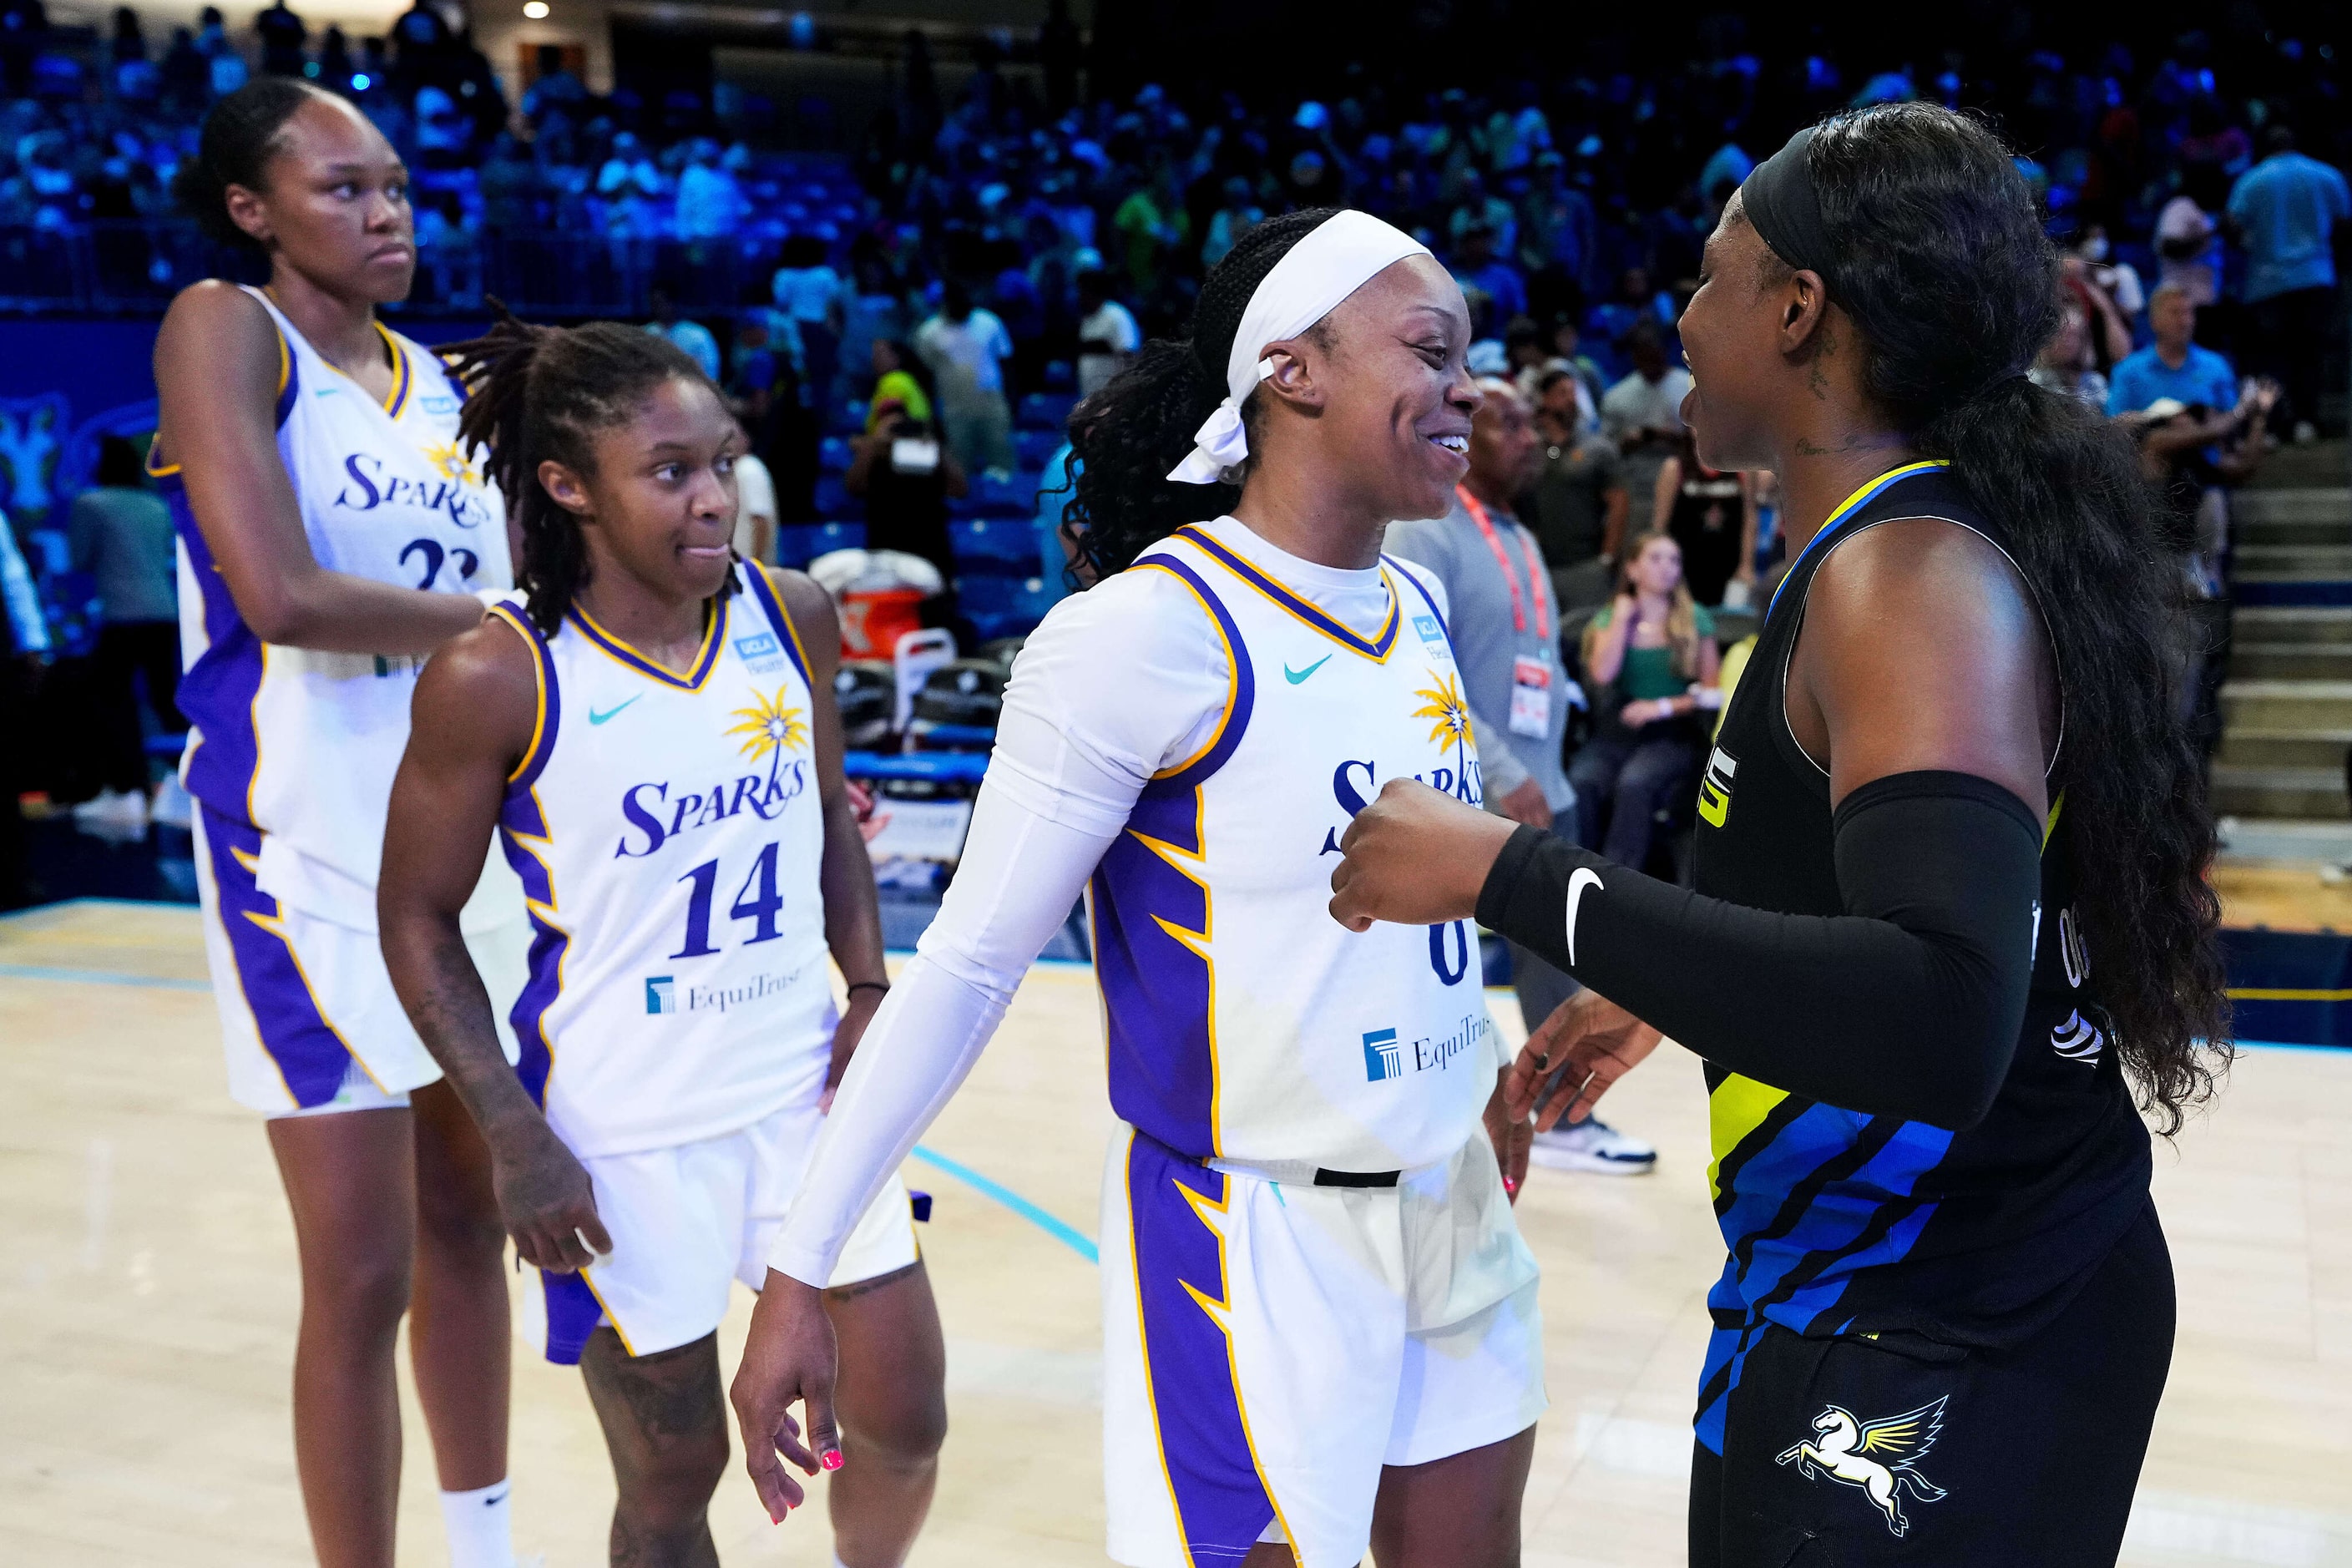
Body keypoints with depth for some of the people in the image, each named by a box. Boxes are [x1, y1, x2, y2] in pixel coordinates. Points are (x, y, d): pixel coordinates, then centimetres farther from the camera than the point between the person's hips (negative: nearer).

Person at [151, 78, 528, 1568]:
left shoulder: (448, 382, 12)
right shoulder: (224, 328, -8)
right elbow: (279, 595, -22)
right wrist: (503, 614, -12)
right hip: (309, 858, -7)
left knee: (468, 1224, 18)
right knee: (365, 1279, -3)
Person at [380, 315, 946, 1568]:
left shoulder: (793, 619, -2)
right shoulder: (495, 679, -15)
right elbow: (418, 919, -7)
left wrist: (867, 990, 0)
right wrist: (514, 1136, -13)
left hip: (803, 1088, 4)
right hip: (622, 1133, -4)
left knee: (903, 1425, 8)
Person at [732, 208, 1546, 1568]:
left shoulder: (1421, 607, 4)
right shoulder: (1147, 630, -18)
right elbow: (972, 962, -15)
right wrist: (803, 1266, -13)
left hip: (1459, 1213, 8)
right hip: (1257, 1240, -7)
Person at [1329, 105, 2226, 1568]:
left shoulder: (1917, 577, -22)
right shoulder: (1904, 554, 8)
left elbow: (1939, 1032, -35)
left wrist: (1513, 875, -32)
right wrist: (1666, 995, 24)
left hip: (1946, 1348, -9)